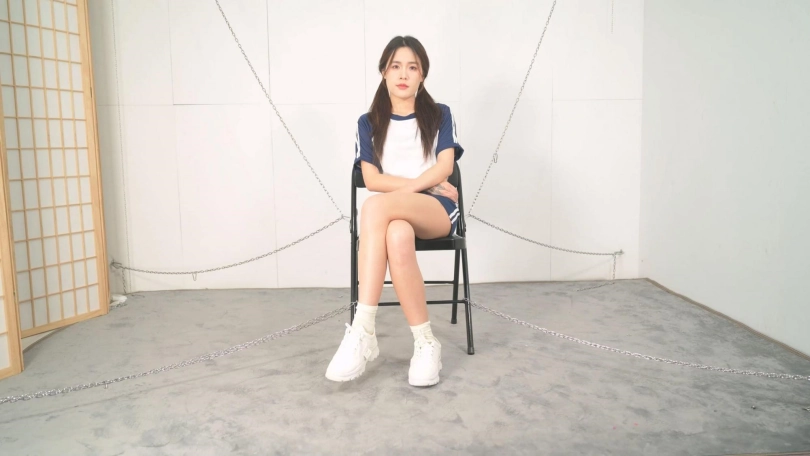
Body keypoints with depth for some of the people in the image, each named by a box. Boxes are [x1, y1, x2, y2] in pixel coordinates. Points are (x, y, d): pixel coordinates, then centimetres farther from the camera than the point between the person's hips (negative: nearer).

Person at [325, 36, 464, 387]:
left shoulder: (439, 115, 15)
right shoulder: (369, 122, 16)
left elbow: (445, 167, -1)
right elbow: (372, 179, 2)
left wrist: (406, 188, -13)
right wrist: (426, 183, -5)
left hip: (437, 209, -1)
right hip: (392, 213, 2)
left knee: (375, 206, -38)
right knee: (397, 237, -41)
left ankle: (363, 333, -37)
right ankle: (426, 343, -31)